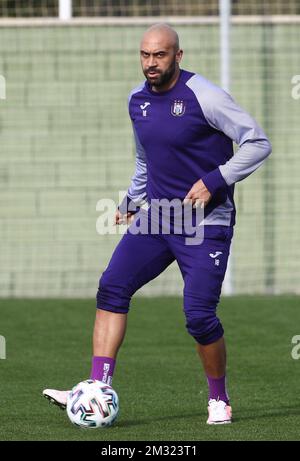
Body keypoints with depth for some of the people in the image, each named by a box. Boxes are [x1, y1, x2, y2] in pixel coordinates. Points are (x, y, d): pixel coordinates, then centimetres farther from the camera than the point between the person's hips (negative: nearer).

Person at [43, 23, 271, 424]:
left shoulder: (203, 96, -14)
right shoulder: (138, 101, 8)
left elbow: (258, 143, -12)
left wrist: (213, 181, -19)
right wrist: (132, 201, 16)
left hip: (205, 222, -6)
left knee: (199, 315, -11)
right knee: (111, 289, -8)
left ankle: (219, 400, 12)